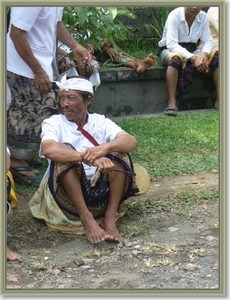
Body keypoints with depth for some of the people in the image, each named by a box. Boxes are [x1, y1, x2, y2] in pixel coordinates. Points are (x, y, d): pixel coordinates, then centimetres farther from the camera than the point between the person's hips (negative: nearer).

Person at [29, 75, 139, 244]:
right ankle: (87, 219, -27)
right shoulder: (53, 123, -5)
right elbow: (48, 149, -29)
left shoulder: (100, 121, 3)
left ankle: (110, 217, -20)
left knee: (119, 152, -19)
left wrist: (105, 148, -35)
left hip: (101, 190, 2)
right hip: (67, 193, -2)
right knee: (64, 155, -28)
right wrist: (89, 158, -41)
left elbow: (131, 141, -14)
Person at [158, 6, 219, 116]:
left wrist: (204, 54, -26)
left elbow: (208, 41, -2)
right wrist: (193, 58, -37)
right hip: (170, 51, -5)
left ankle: (219, 102, -21)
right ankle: (171, 103, -42)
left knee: (217, 56, -19)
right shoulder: (175, 15, -17)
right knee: (176, 58, -40)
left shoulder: (203, 17, -2)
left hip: (192, 51, 5)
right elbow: (171, 44, -26)